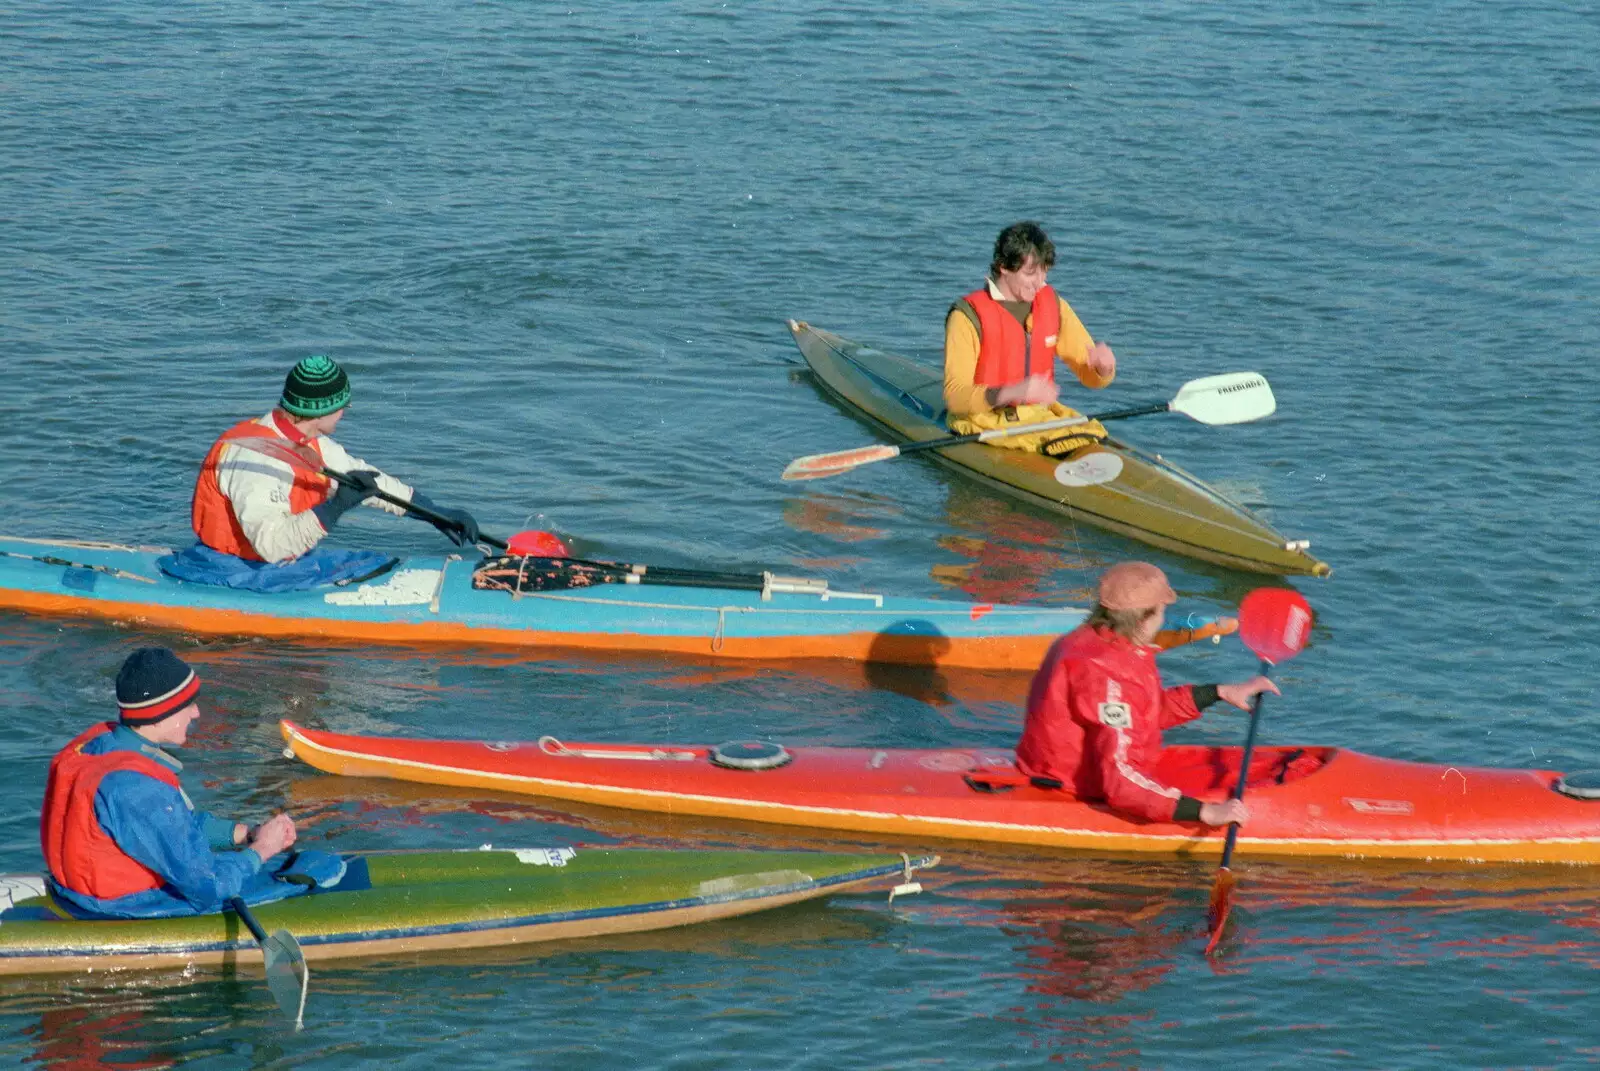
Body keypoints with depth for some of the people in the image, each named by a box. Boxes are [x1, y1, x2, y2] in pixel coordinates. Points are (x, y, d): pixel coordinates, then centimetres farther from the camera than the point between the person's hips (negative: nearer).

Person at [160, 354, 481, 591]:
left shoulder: (307, 444, 7)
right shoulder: (255, 456, -24)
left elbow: (367, 480, 21)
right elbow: (272, 544, -33)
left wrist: (435, 512, 23)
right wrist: (336, 507, -37)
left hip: (291, 558, 10)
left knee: (380, 564, 3)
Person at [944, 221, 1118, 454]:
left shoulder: (1052, 304, 10)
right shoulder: (969, 316, -9)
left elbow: (1092, 378, 14)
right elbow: (954, 397, -18)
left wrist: (1103, 365, -11)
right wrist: (1013, 393, -32)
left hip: (1041, 415, 6)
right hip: (984, 422, -6)